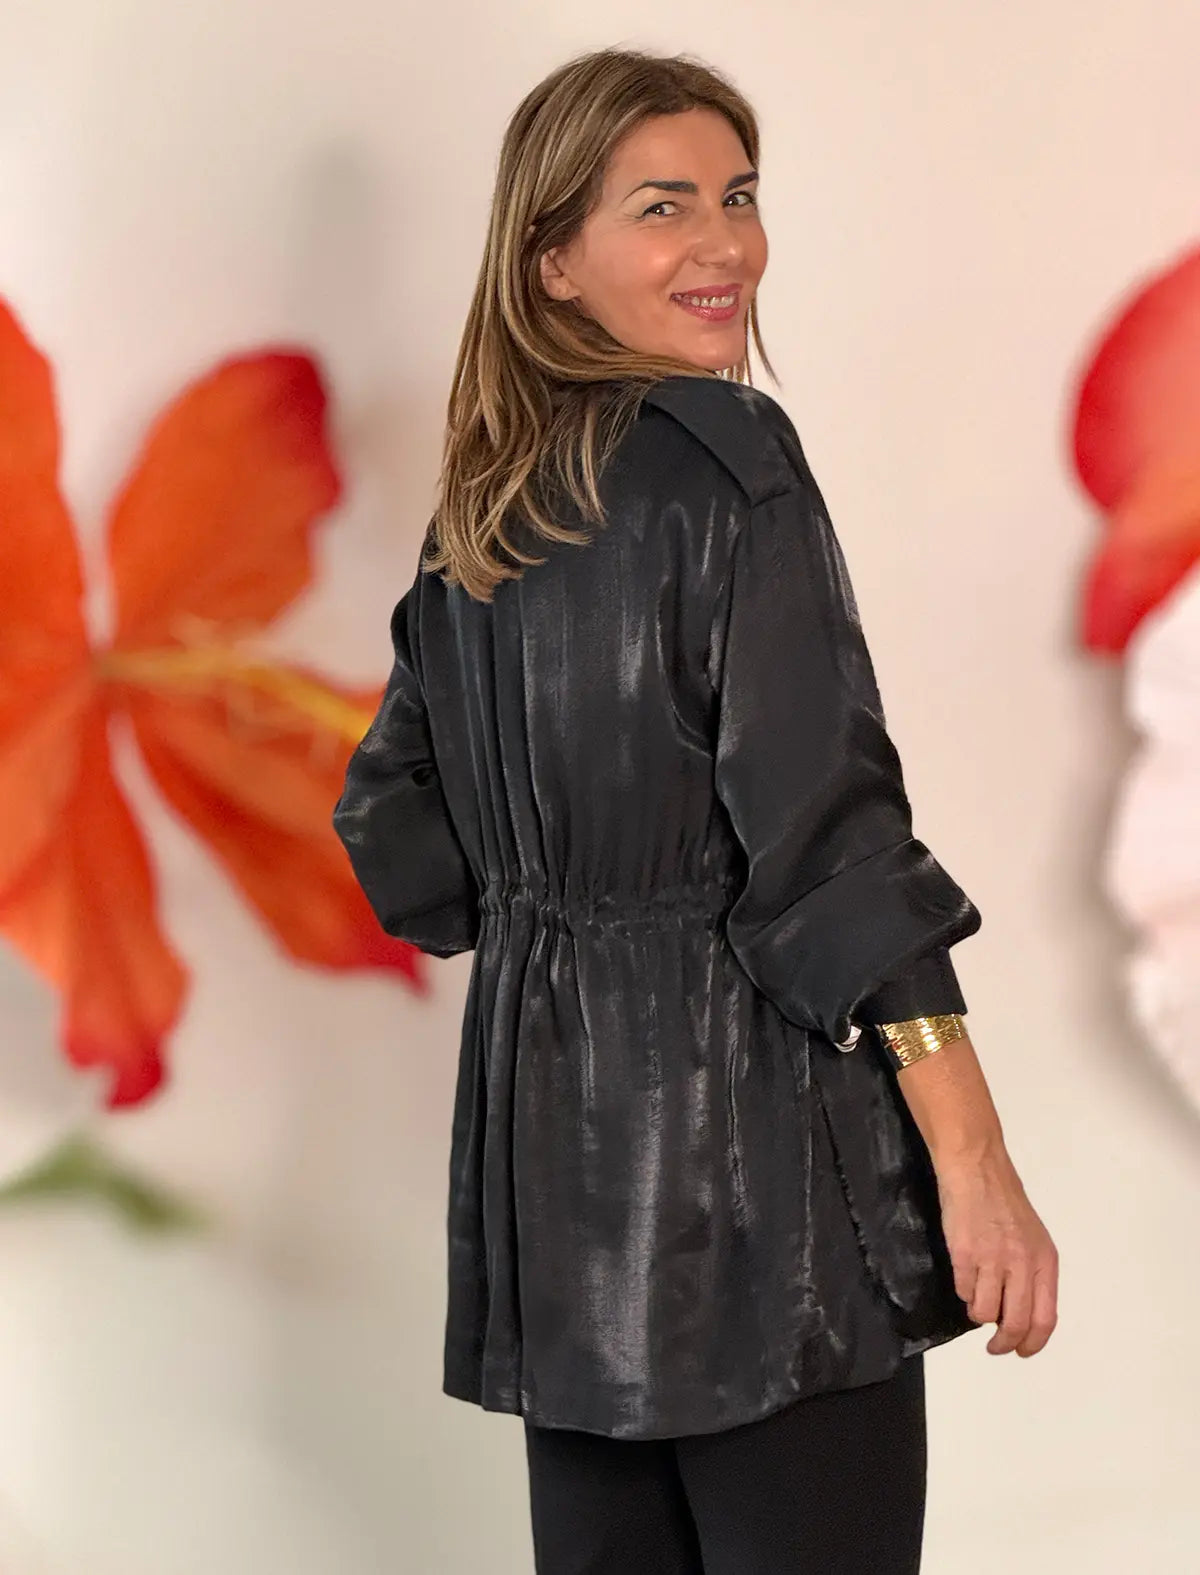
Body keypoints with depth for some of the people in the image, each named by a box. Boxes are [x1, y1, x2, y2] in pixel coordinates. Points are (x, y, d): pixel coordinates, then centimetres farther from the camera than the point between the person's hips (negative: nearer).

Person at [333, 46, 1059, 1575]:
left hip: (544, 1120, 8)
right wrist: (974, 1161, -15)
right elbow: (831, 831, -17)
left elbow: (397, 824, 18)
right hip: (746, 1134, -8)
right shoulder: (725, 456, -13)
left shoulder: (483, 504, 11)